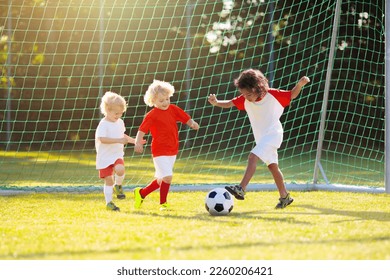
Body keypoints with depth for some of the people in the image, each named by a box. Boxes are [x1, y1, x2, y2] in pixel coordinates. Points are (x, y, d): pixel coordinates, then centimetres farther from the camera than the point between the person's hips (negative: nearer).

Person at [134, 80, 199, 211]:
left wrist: (192, 123, -12)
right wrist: (138, 142, -29)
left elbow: (186, 118, 9)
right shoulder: (151, 115, -11)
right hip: (160, 151, -7)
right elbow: (142, 130, -14)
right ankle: (163, 203, -1)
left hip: (172, 151, 7)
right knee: (167, 177, -17)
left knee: (161, 179, 13)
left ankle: (141, 193, 30)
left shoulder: (173, 109, 6)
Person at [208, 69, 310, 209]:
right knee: (273, 166, 14)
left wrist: (300, 84, -20)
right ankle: (285, 197, 26)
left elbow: (292, 95, -3)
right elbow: (229, 103, -10)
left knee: (253, 156, -24)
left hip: (273, 133, -7)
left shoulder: (273, 95, -15)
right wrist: (216, 102, -29)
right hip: (260, 137, 7)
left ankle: (241, 189, -34)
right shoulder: (245, 100, -4)